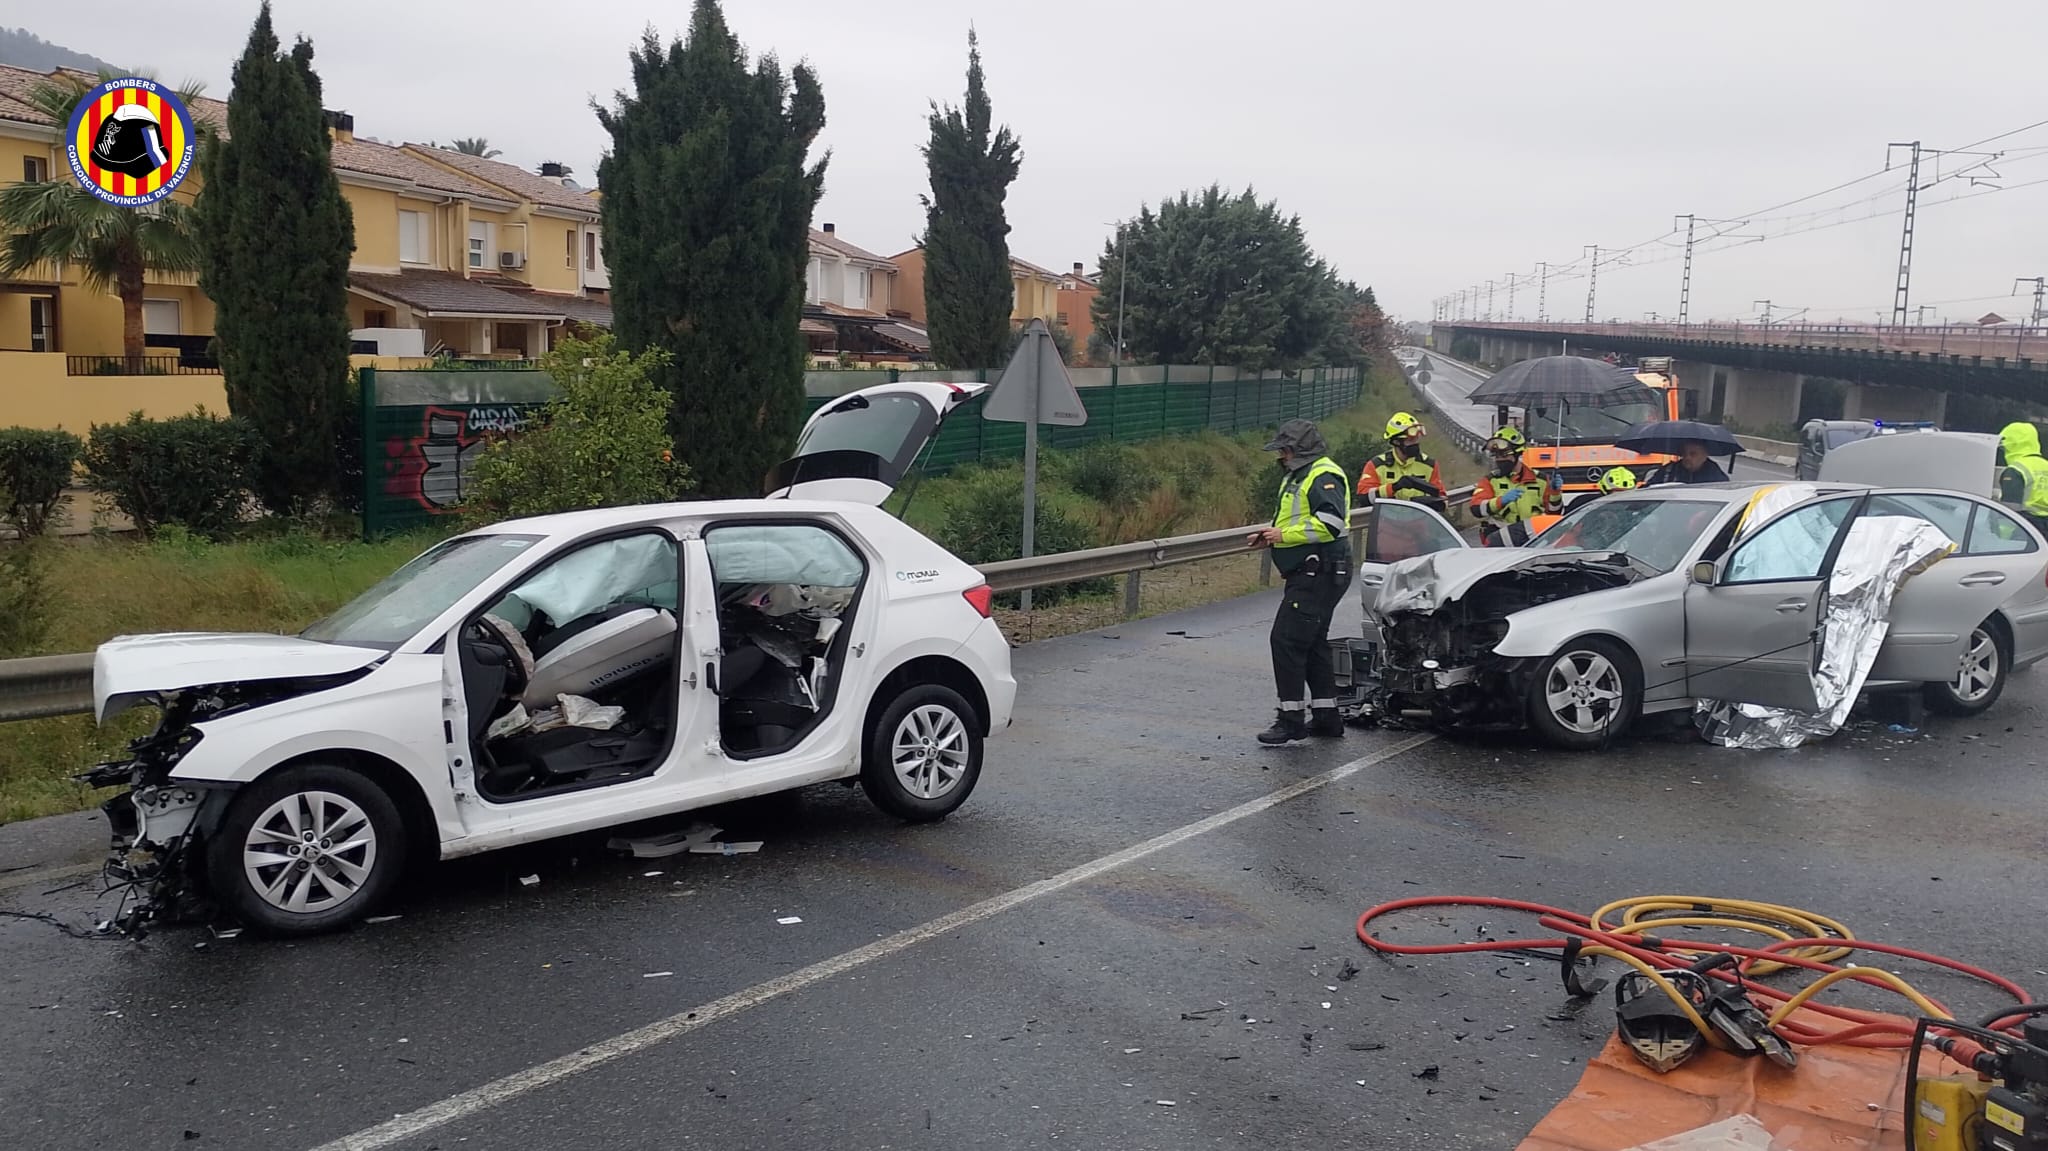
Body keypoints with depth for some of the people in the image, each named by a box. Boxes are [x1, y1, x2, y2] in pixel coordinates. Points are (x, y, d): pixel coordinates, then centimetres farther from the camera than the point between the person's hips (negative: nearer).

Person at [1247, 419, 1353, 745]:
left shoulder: (1324, 477, -14)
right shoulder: (1298, 476, 20)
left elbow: (1330, 524, -26)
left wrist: (1284, 535, -22)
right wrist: (1270, 536, 12)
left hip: (1319, 574, -11)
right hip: (1308, 574, 11)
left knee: (1287, 639, -13)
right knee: (1312, 643, 15)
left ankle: (1290, 718, -10)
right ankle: (1326, 716, 23)